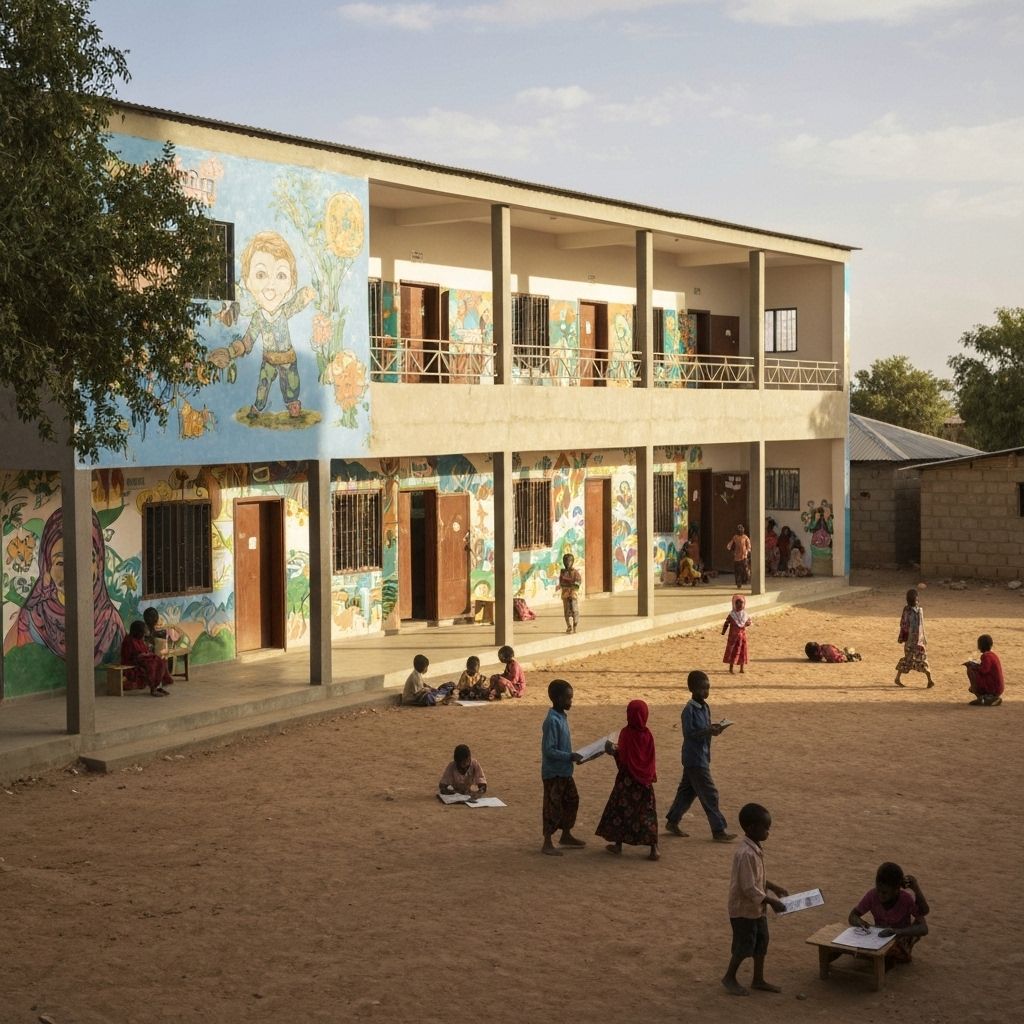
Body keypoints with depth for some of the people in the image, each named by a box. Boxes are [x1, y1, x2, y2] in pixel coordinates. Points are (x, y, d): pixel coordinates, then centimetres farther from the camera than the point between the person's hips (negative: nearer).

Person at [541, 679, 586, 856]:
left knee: (572, 800, 18)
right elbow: (548, 750, -24)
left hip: (565, 771, 9)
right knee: (553, 806, -2)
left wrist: (573, 756, 6)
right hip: (553, 772, -9)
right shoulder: (552, 721, -22)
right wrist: (570, 757, -24)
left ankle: (566, 835, 33)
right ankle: (547, 844, 7)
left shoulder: (562, 717, 7)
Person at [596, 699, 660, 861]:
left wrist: (613, 749, 2)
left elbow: (622, 757, -14)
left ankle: (618, 844, 20)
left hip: (627, 778, -3)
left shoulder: (626, 733, -14)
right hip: (645, 779, 3)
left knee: (621, 809, 11)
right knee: (648, 811, 4)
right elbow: (651, 758, 3)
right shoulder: (648, 734, -2)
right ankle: (654, 848, -4)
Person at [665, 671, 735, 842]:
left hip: (702, 756, 9)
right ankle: (719, 830, 2)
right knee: (709, 793, -4)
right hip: (695, 758, -9)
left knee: (687, 790, 16)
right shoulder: (689, 709, -18)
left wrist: (713, 728, -4)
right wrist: (708, 731, -28)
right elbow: (688, 733, -20)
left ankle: (672, 822, 27)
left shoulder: (704, 707, 8)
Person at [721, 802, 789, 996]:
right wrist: (771, 901, -21)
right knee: (744, 946, 5)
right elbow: (749, 888, -27)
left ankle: (758, 980, 28)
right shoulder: (746, 854, -29)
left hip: (756, 908, 9)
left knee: (761, 943, 16)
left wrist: (773, 887, 9)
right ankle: (730, 978, 24)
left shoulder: (755, 848, 2)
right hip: (744, 909, -9)